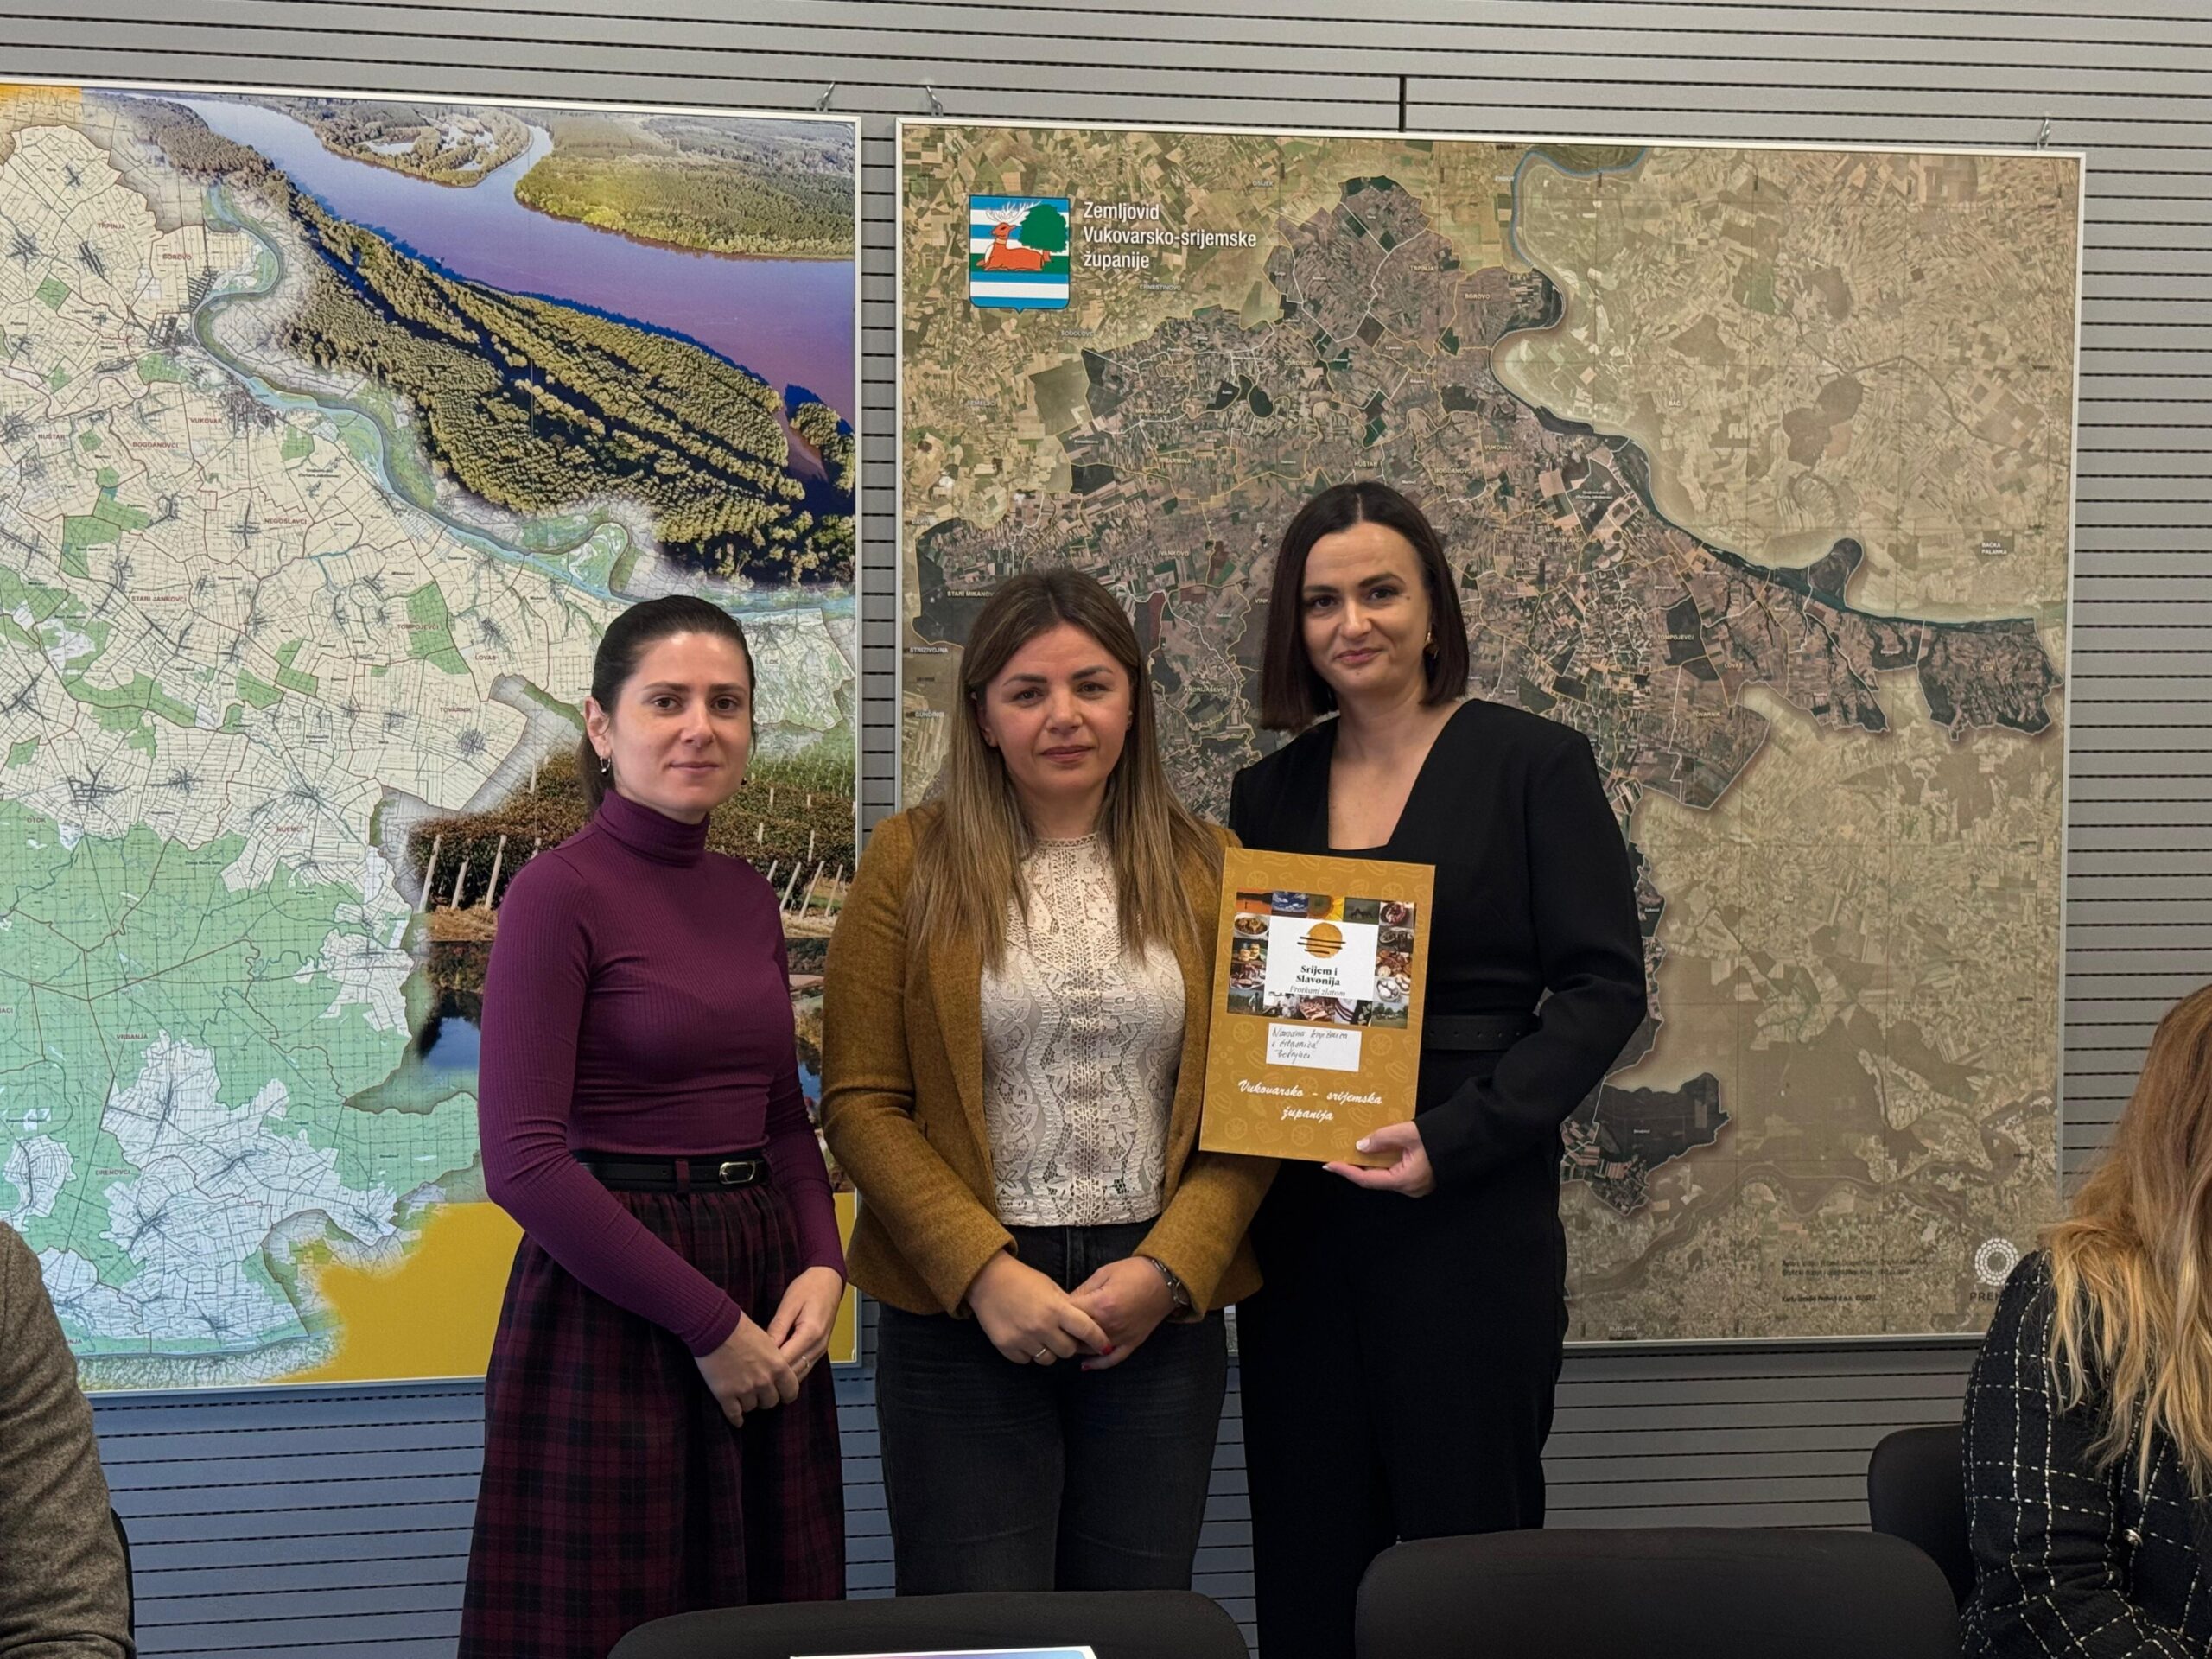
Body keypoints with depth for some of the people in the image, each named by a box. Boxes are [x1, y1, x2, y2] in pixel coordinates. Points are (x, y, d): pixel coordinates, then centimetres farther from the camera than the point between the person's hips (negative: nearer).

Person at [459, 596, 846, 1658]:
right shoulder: (560, 893, -10)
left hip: (764, 1303, 7)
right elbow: (523, 1159, -17)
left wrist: (821, 1265, -3)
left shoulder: (747, 897, 10)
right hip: (610, 1311, -7)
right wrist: (706, 1323, -16)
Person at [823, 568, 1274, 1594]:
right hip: (964, 1313, -2)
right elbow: (860, 1101, -2)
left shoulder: (1200, 871, 7)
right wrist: (985, 1273, -12)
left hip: (1159, 1316, 2)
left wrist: (1169, 1269, -9)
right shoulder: (914, 861, 1)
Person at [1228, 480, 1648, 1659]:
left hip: (1472, 1218, -4)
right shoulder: (1268, 791, 11)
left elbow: (1602, 988, -7)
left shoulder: (1532, 764, -1)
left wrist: (1452, 1139, -17)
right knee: (1307, 1562, 8)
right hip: (1299, 1220, 4)